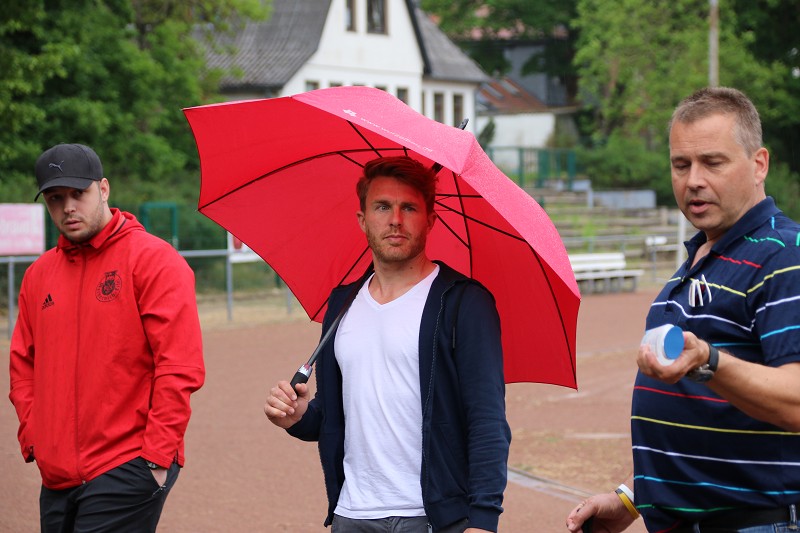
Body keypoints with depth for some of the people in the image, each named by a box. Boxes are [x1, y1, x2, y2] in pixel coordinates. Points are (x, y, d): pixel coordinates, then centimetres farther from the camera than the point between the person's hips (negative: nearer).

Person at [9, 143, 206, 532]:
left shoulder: (153, 259, -6)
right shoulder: (39, 274, 14)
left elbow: (180, 366, -11)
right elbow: (23, 365, 20)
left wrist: (157, 454, -14)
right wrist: (33, 438, 7)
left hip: (127, 471, -6)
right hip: (56, 477, 6)